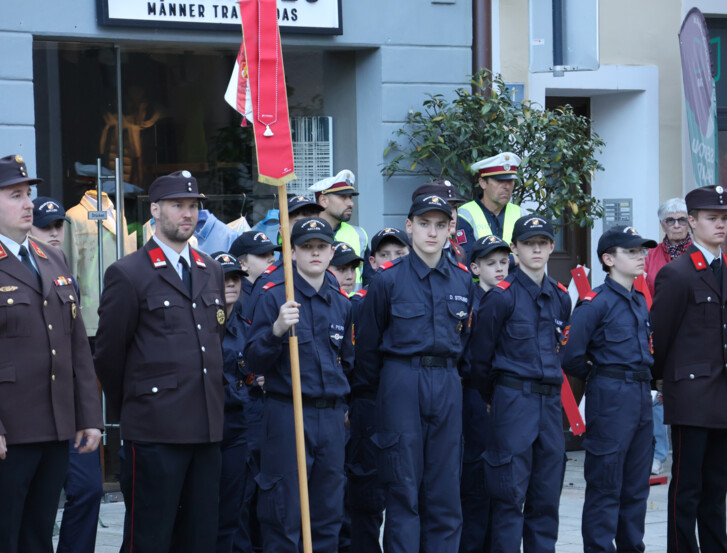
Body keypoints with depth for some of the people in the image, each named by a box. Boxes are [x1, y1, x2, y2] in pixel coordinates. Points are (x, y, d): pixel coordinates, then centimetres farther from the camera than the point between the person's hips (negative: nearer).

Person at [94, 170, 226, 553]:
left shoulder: (211, 271, 16)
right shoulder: (127, 274, -4)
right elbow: (109, 354, -1)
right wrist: (128, 412, 6)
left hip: (207, 426, 6)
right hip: (156, 431, -6)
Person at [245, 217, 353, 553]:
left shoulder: (341, 304, 12)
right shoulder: (273, 296, -4)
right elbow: (255, 361, -9)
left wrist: (340, 395, 12)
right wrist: (276, 330, -24)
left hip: (331, 415, 5)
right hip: (287, 413, -5)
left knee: (329, 514, 7)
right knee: (283, 513, -5)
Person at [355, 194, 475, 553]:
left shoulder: (462, 281, 8)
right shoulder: (388, 279, -3)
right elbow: (367, 343, 4)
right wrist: (371, 390, 8)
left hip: (447, 385, 4)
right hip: (401, 384, -4)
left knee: (445, 488, 4)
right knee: (403, 487, -2)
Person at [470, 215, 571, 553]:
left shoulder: (560, 297, 10)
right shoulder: (502, 296, -7)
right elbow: (481, 354, -1)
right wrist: (491, 398, 7)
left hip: (550, 399, 5)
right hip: (513, 398, -5)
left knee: (547, 490, 7)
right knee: (510, 490, -6)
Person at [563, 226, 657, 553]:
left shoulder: (640, 302, 14)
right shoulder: (596, 302, -11)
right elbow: (571, 355, -16)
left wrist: (647, 378, 13)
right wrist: (595, 378, 0)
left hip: (641, 397, 8)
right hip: (609, 400, -8)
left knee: (637, 486, 12)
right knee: (605, 486, -4)